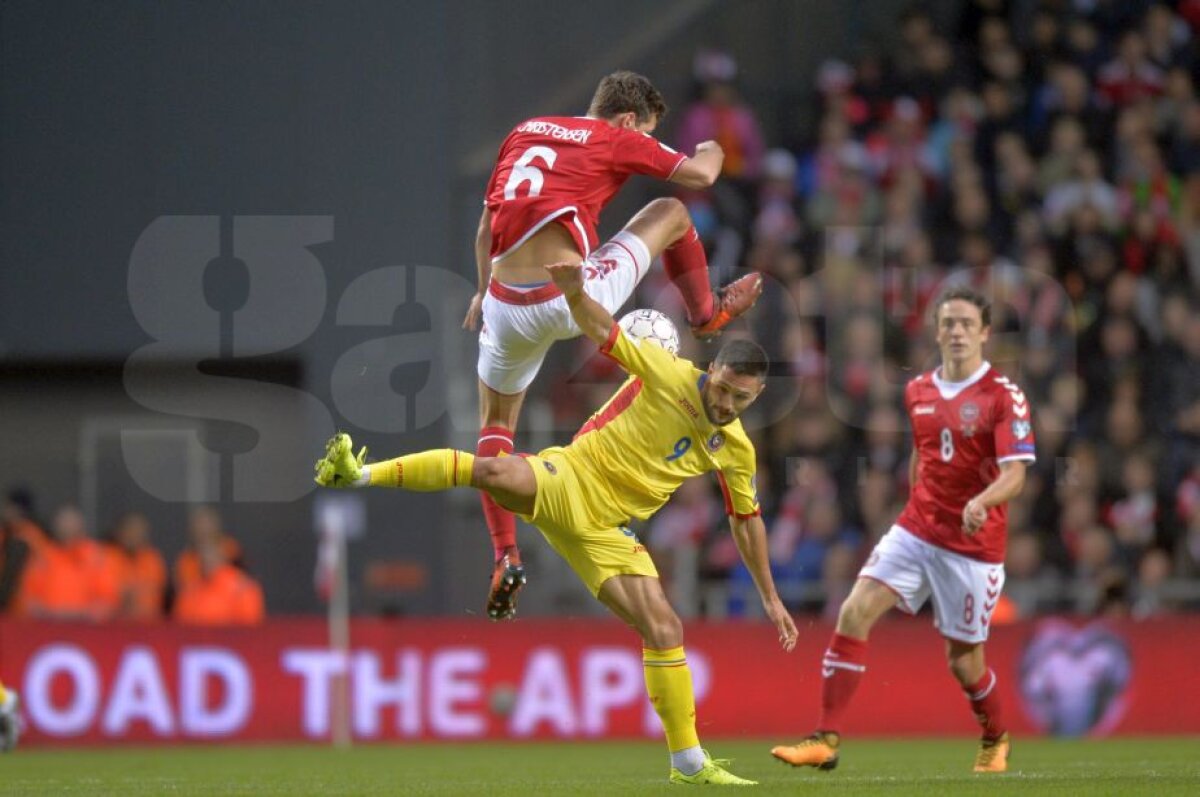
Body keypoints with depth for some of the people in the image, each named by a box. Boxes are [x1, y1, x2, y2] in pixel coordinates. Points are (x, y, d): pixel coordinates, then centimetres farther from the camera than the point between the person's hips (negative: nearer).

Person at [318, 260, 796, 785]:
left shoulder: (736, 451, 8)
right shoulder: (669, 375, -6)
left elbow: (747, 522, 21)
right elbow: (603, 331, -9)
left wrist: (769, 597, 23)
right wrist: (575, 292, -31)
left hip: (605, 530, 4)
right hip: (568, 483, -4)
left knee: (664, 629, -6)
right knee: (493, 472, -36)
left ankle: (688, 763, 5)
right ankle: (358, 474, -33)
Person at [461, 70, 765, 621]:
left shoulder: (525, 132, 19)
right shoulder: (615, 140, 3)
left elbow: (486, 227, 24)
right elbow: (700, 175, 5)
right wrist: (712, 152, 28)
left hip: (506, 304, 5)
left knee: (495, 424, 22)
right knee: (671, 214, 17)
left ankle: (505, 556, 8)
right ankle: (707, 314, 41)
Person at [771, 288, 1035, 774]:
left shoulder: (1004, 397, -10)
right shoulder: (918, 392, 7)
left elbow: (1014, 474, -20)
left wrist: (981, 501, -38)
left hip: (973, 546, -5)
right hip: (915, 530, 5)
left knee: (963, 659, 4)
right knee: (854, 614, -14)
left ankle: (995, 742, 36)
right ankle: (826, 740, -14)